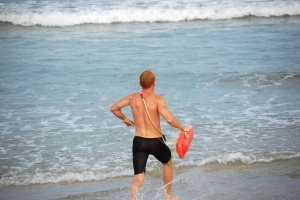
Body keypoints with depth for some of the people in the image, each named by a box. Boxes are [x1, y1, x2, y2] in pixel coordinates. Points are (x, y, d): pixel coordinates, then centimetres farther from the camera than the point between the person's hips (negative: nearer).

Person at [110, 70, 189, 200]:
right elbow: (169, 119, -27)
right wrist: (182, 128, -11)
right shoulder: (158, 99, -14)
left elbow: (114, 108, 12)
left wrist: (125, 119, 27)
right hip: (155, 142, -2)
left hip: (138, 142, 2)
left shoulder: (133, 98, 1)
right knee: (168, 163, 30)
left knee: (138, 178, 3)